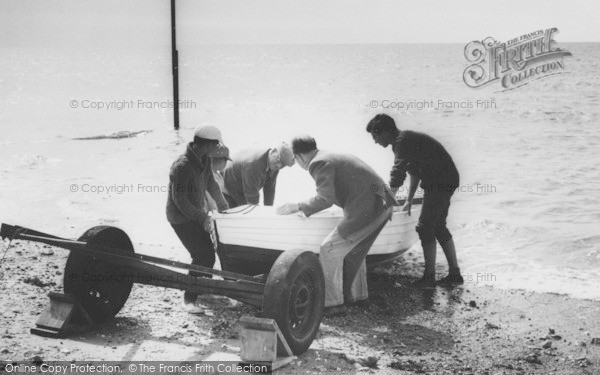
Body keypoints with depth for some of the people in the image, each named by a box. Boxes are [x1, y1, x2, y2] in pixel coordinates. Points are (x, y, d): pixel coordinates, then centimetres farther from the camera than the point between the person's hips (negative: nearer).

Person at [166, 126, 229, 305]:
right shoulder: (182, 166, -29)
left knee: (208, 251, 16)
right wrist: (202, 217, -20)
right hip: (182, 218, -9)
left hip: (197, 213, 9)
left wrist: (223, 206, 20)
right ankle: (190, 298, -1)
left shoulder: (205, 160, -2)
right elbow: (179, 200, -24)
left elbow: (211, 184, 14)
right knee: (203, 256, -13)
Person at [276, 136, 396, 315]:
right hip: (383, 203, 10)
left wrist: (298, 207, -4)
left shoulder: (319, 163, -7)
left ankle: (332, 303, -1)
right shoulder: (334, 157, 22)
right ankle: (356, 295, 35)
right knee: (354, 250, 25)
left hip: (366, 208, -10)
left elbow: (326, 198, -14)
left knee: (330, 249, -4)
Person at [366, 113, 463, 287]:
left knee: (425, 227, -6)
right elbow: (414, 172, 23)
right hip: (446, 181, 10)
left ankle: (429, 277, 0)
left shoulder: (403, 142, -19)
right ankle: (455, 273, 19)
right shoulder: (405, 139, 13)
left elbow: (396, 178, -24)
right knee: (438, 226, 15)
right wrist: (409, 201, 22)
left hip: (440, 182, -10)